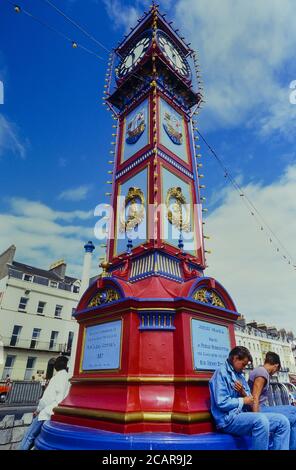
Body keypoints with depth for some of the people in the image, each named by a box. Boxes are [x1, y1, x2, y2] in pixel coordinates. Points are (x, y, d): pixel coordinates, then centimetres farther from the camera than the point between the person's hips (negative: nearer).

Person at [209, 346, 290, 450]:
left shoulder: (240, 376, 18)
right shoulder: (222, 372, -10)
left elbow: (250, 401, 15)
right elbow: (222, 403, -19)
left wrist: (244, 393, -7)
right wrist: (243, 401, -6)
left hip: (243, 415, 9)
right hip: (228, 419, -9)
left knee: (282, 420, -3)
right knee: (260, 420, -35)